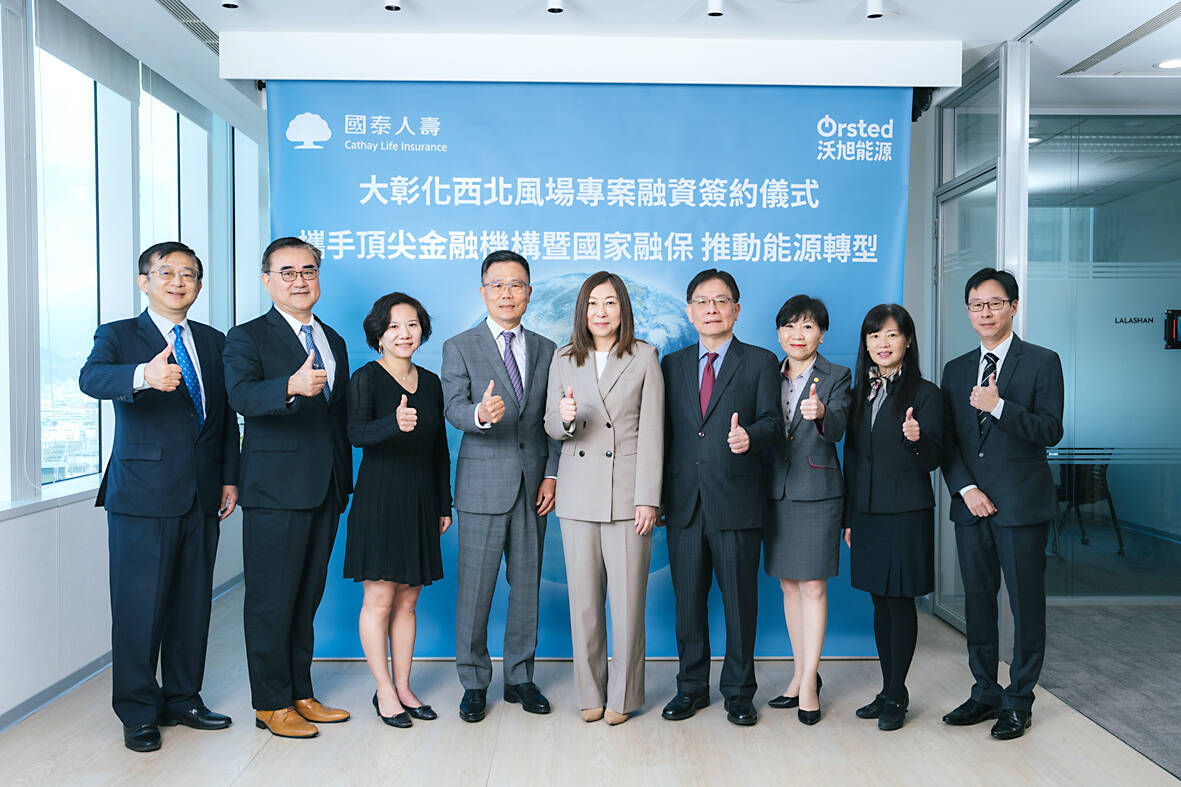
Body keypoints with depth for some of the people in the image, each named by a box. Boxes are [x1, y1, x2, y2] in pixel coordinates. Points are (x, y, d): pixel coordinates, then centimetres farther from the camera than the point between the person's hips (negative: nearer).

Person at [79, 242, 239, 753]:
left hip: (202, 498, 5)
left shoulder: (214, 342, 14)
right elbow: (91, 378, -22)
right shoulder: (118, 336, 1)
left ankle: (183, 700, 27)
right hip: (142, 496, -4)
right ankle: (139, 713, 16)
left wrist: (229, 477, 9)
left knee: (193, 602, 12)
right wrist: (144, 376, -43)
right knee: (140, 606, 0)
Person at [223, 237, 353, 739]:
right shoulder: (248, 338, -3)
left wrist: (345, 481, 17)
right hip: (275, 490, -6)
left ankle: (301, 694, 26)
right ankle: (271, 703, 15)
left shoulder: (333, 341, 17)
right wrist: (291, 387, -41)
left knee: (307, 597, 14)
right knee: (271, 600, 1)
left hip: (325, 491, 6)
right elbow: (242, 396, -22)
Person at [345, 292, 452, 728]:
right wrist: (394, 423, -43)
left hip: (421, 504, 5)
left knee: (407, 601, 11)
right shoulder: (366, 378, -6)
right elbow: (356, 432, -23)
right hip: (379, 500, -5)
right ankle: (384, 692, 14)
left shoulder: (430, 382, 10)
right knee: (379, 599, 1)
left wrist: (444, 505, 13)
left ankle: (403, 687, 22)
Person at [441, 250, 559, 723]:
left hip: (533, 485, 3)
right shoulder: (459, 348, 2)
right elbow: (454, 408, -12)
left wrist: (552, 475, 1)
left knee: (527, 585, 10)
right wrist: (480, 414, -34)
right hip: (483, 484, -3)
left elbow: (551, 419, 11)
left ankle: (520, 678, 25)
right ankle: (474, 683, 18)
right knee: (475, 589, 2)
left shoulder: (546, 350, 11)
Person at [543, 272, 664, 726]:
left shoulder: (644, 357, 1)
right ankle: (591, 693, 23)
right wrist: (565, 419, -14)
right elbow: (551, 427, 10)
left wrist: (648, 498, -8)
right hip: (578, 494, 3)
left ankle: (623, 696, 18)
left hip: (627, 493, -2)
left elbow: (651, 432, -2)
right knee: (583, 599, 8)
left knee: (627, 599, 1)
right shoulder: (563, 360, 9)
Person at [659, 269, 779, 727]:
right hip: (684, 502, 3)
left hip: (737, 503, -2)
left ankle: (738, 691, 22)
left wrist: (749, 436, -28)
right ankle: (692, 686, 27)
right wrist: (656, 496, 5)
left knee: (740, 600, 6)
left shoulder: (760, 363, 5)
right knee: (687, 600, 11)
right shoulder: (672, 365, 13)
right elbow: (664, 431, 11)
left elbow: (770, 421, -5)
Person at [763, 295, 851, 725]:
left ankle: (809, 682, 4)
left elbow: (837, 429, -19)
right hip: (777, 490, 5)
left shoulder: (835, 376, -3)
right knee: (789, 585, 11)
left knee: (813, 586, -4)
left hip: (817, 491, -4)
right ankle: (801, 674, 22)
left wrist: (821, 414, -39)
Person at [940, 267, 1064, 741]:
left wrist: (999, 406, -21)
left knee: (1026, 603, 2)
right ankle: (985, 693, 23)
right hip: (971, 504, 4)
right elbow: (947, 440, 9)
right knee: (977, 599, 11)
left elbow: (1050, 431, -9)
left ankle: (1018, 701, 15)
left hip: (1021, 505, -4)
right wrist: (966, 489, -3)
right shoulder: (956, 370, 13)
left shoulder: (1042, 362, 0)